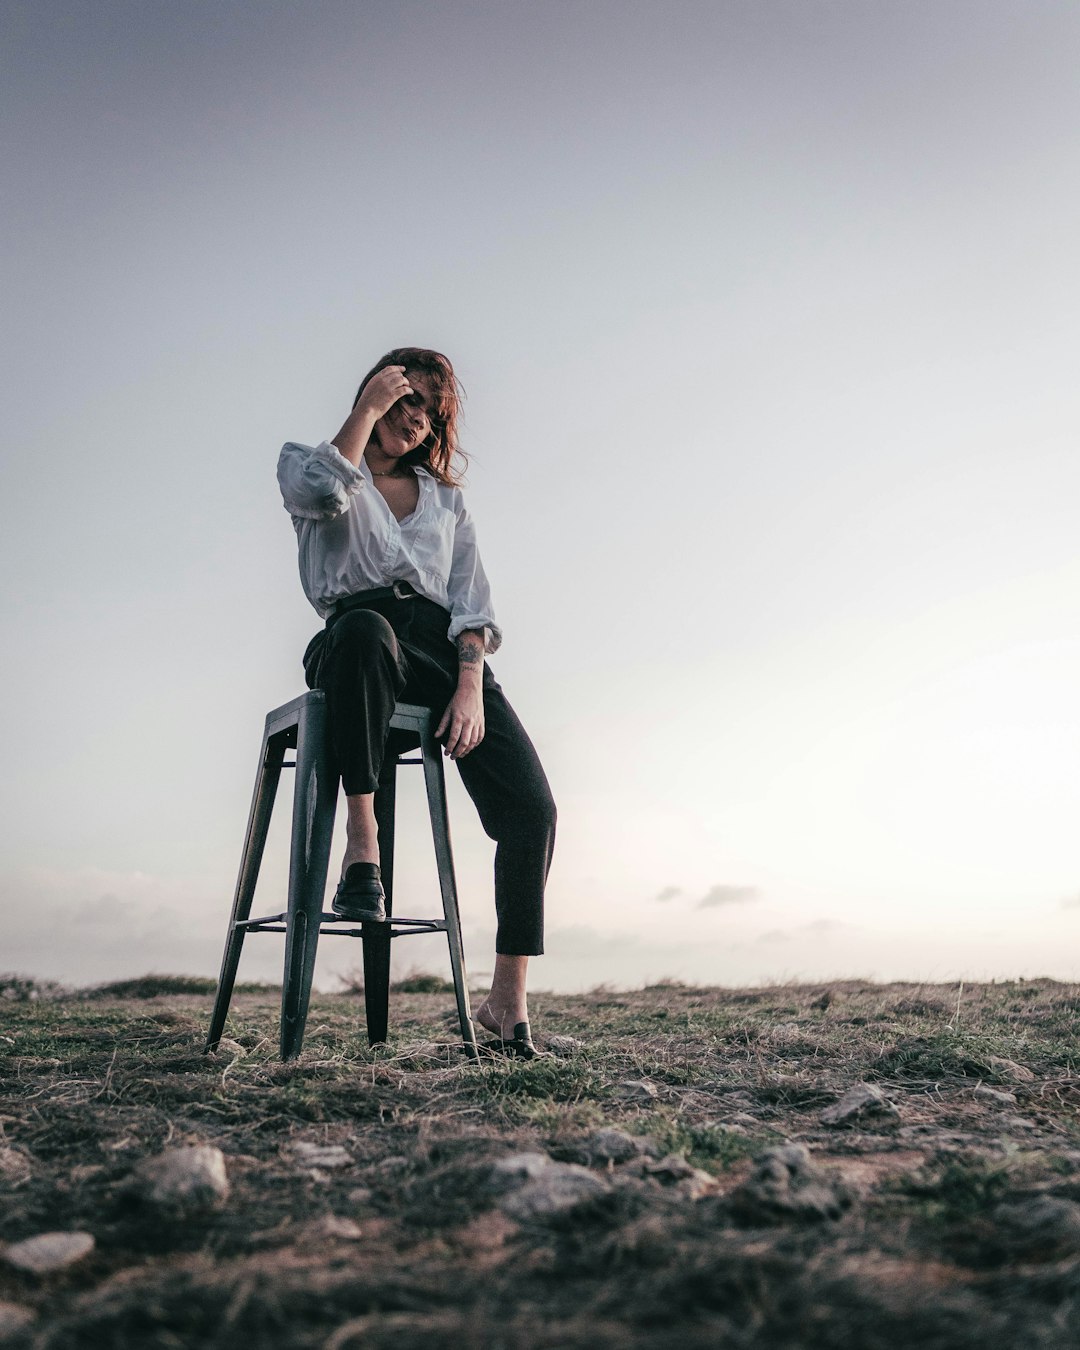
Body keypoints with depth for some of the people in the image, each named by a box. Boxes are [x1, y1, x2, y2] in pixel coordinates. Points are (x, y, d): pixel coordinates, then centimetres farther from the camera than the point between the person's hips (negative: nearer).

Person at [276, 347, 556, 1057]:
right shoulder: (306, 460, 21)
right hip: (361, 647, -3)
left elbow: (472, 598, 12)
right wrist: (370, 407, 2)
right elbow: (321, 492, -8)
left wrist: (472, 686, -5)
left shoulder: (446, 497, 28)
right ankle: (362, 839, -34)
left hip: (445, 651, 3)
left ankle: (509, 998, -10)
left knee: (532, 804, -18)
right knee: (364, 626, -43)